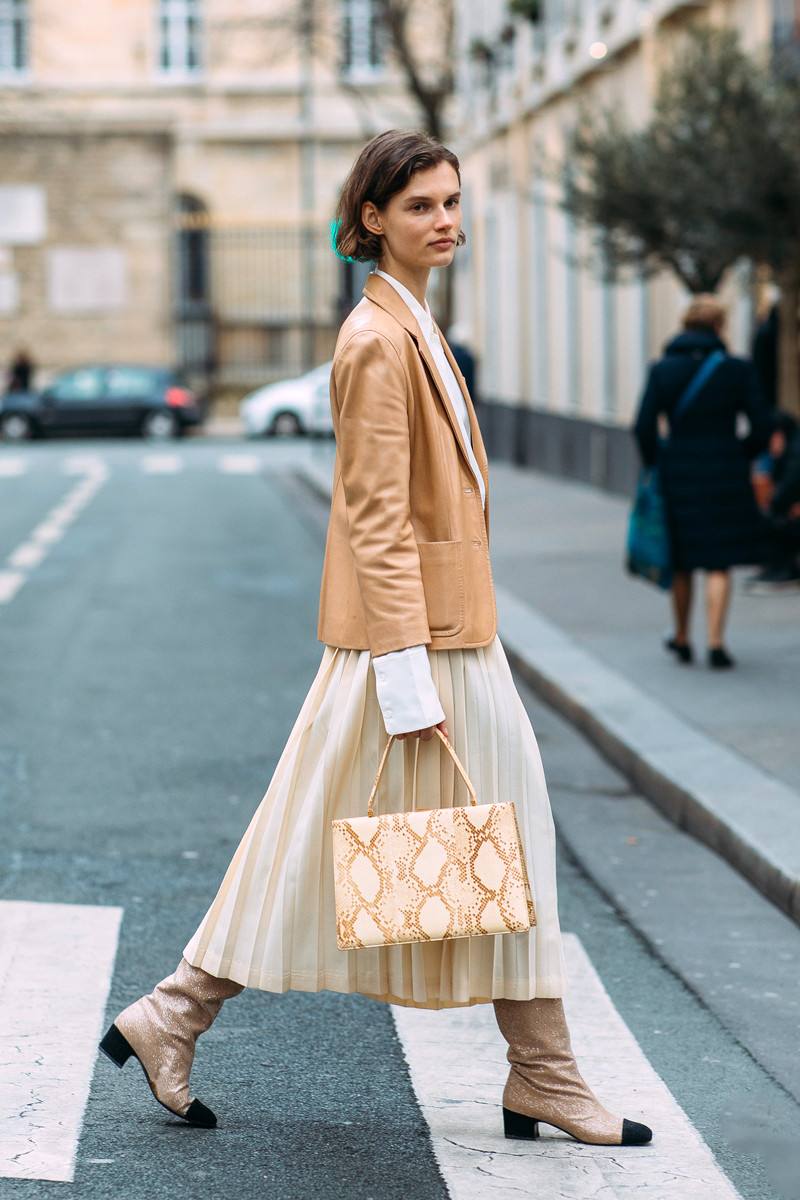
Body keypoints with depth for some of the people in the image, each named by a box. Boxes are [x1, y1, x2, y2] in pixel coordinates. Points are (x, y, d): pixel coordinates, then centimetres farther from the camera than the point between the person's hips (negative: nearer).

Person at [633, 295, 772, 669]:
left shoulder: (662, 370, -4)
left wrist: (656, 466, 9)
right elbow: (761, 426, -5)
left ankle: (682, 640, 28)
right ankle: (716, 644, -6)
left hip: (679, 474, 2)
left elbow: (644, 427, -6)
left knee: (682, 562, 17)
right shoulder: (738, 369, -6)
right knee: (719, 565, 3)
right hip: (725, 477, -2)